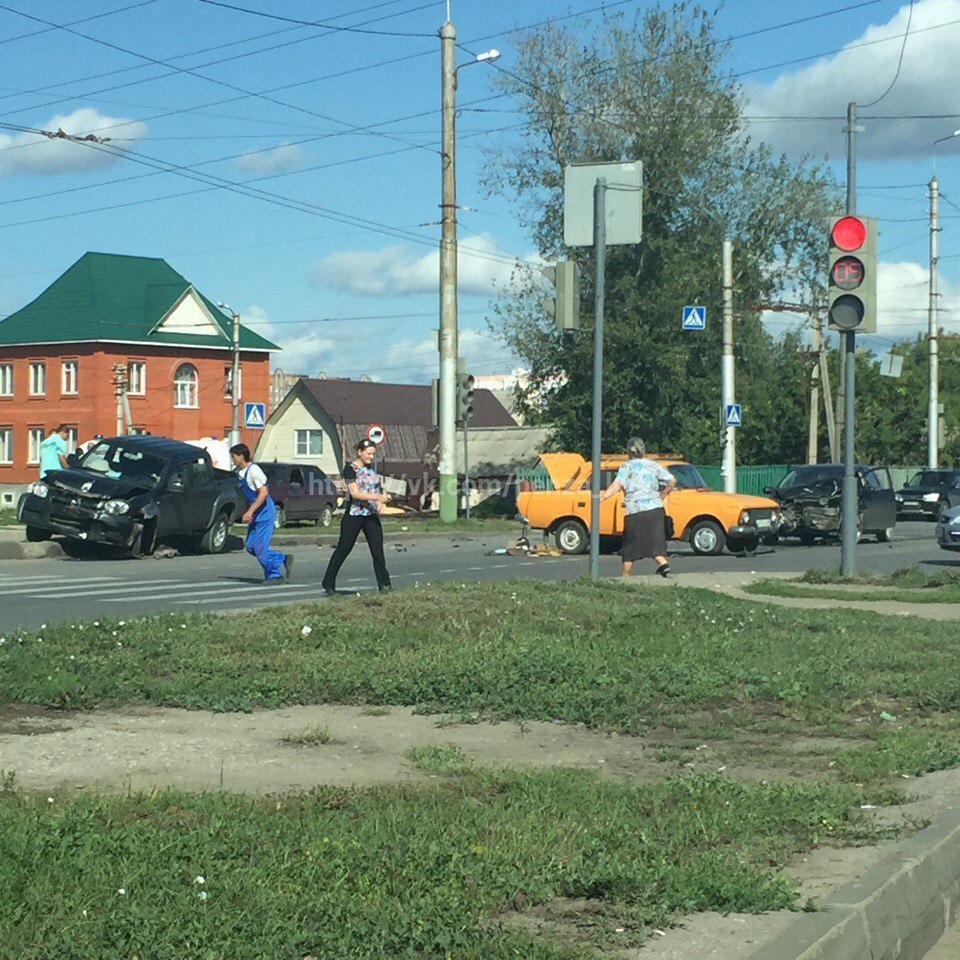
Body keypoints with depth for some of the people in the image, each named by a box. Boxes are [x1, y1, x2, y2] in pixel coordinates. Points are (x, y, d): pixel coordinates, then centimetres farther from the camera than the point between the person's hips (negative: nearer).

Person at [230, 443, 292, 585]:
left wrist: (250, 511, -25)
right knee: (250, 546, 6)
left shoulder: (253, 470, -16)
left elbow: (263, 493, -23)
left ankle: (275, 575, 2)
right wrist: (248, 512, 14)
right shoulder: (239, 472, 11)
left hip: (265, 512, -9)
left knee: (260, 546, -10)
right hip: (255, 513, 9)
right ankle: (283, 559, 12)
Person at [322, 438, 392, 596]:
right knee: (343, 549, 1)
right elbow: (355, 493, -19)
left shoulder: (371, 467, 10)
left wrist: (379, 503, 0)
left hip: (372, 516, 5)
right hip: (354, 516, -5)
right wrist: (378, 497, -29)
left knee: (378, 550, -2)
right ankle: (329, 584, 11)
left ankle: (384, 583, 0)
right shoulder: (350, 469, -10)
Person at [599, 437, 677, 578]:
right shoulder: (653, 465, 13)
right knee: (654, 540, 8)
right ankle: (662, 563, -17)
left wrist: (602, 497, -24)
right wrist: (662, 496, 22)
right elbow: (672, 481, 12)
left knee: (630, 546, 7)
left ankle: (626, 576, 11)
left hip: (635, 511, -3)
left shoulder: (627, 467, 0)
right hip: (655, 508, 3)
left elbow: (617, 485, -16)